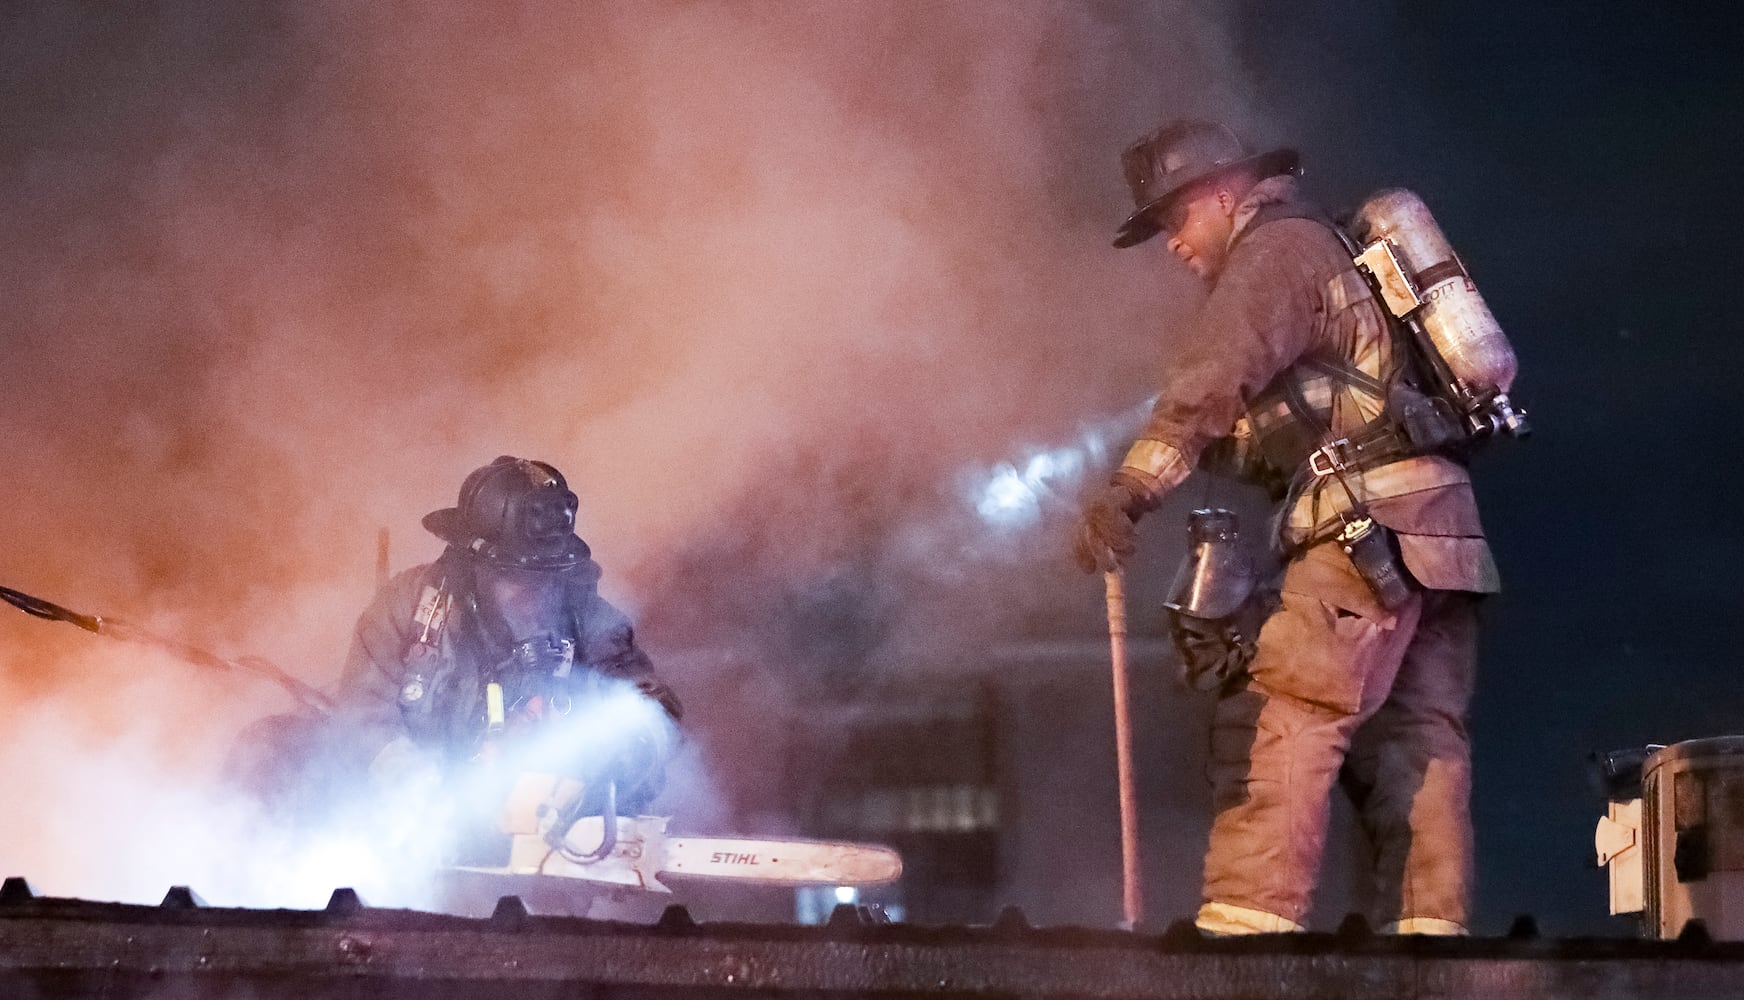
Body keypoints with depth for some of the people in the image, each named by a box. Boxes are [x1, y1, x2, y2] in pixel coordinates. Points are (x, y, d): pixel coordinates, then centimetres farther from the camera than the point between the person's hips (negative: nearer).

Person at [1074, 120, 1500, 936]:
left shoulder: (1276, 248, -2)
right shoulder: (1332, 250, 27)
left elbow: (1210, 380, -19)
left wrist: (1131, 489, -27)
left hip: (1373, 524, -10)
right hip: (1438, 528, 10)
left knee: (1281, 720, -13)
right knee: (1415, 737, 7)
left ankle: (1248, 919, -19)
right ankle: (1428, 928, 6)